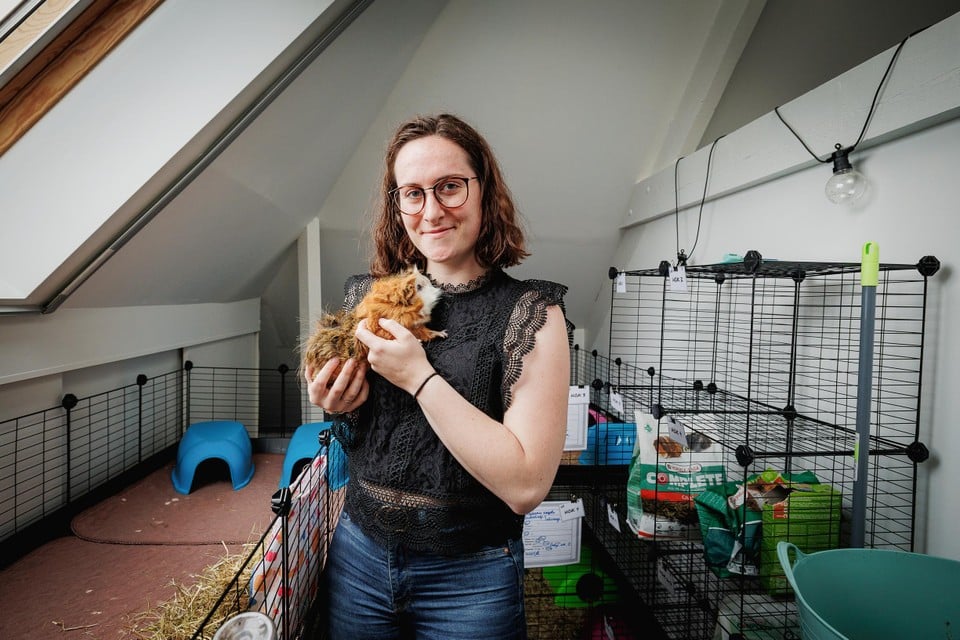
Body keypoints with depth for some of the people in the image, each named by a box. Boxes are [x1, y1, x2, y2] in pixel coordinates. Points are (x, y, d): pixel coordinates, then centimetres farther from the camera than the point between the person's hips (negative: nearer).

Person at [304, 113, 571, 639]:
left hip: (470, 577, -3)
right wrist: (335, 405, -10)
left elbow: (526, 486, -23)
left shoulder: (529, 313, -15)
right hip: (358, 555, 4)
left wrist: (419, 377, -25)